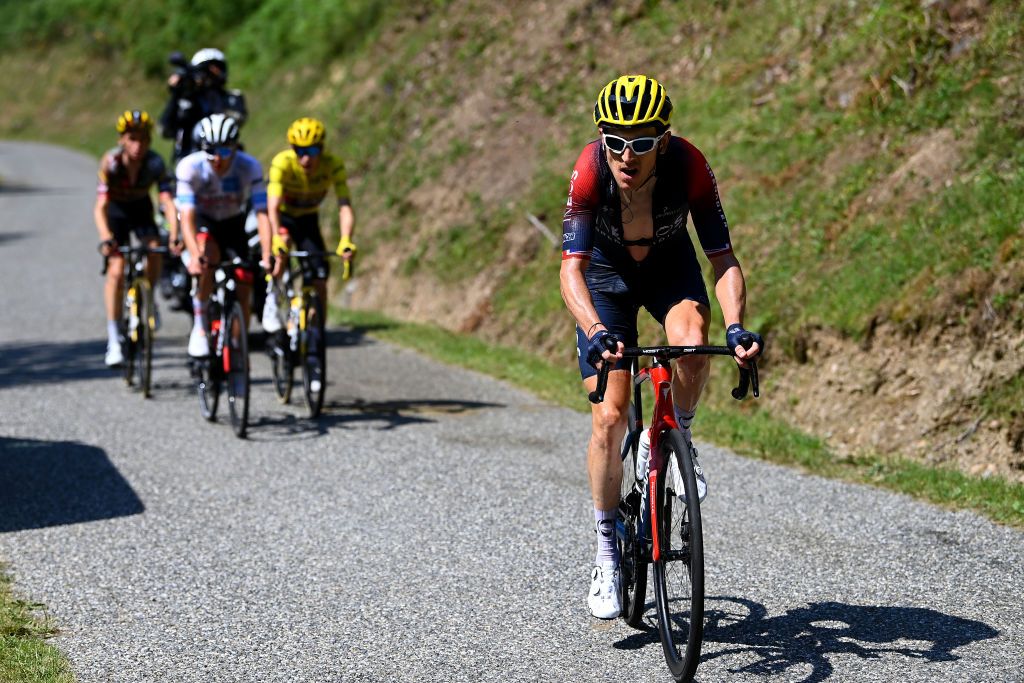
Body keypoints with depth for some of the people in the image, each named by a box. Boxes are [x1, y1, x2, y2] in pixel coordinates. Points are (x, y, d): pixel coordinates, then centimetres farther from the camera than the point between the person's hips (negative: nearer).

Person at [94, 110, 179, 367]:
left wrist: (174, 236, -47)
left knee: (154, 250, -26)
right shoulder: (111, 162, -29)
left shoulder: (155, 163, -26)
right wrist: (106, 239, -49)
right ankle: (113, 340, -8)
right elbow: (100, 207, -34)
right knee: (117, 270, -15)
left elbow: (168, 201, -32)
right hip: (116, 211, -1)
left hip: (141, 210, 2)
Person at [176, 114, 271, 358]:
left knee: (242, 289, -9)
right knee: (208, 253, -35)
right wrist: (195, 254, -52)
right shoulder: (190, 166, -29)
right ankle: (199, 326, -22)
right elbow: (187, 216, -36)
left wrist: (267, 256, -44)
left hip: (232, 223, 2)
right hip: (202, 221, -2)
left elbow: (262, 214, -31)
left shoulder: (249, 167, -26)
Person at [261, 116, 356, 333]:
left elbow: (345, 207, -34)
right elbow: (273, 207, -41)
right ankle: (272, 299, -17)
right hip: (283, 216, -2)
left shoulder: (333, 164, -28)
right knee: (282, 248, -36)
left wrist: (345, 241, -51)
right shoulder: (282, 163, -33)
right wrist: (278, 240, -57)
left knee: (319, 279, -9)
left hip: (308, 219, 2)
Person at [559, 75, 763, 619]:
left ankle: (679, 441, -3)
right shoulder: (590, 170, -34)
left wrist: (735, 325, -45)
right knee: (609, 417, -11)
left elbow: (723, 258, -29)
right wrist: (596, 331, -54)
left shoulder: (688, 164, -32)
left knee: (692, 344, -33)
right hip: (606, 273, -1)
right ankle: (607, 551, 5)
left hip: (670, 267, 1)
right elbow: (571, 269, -37)